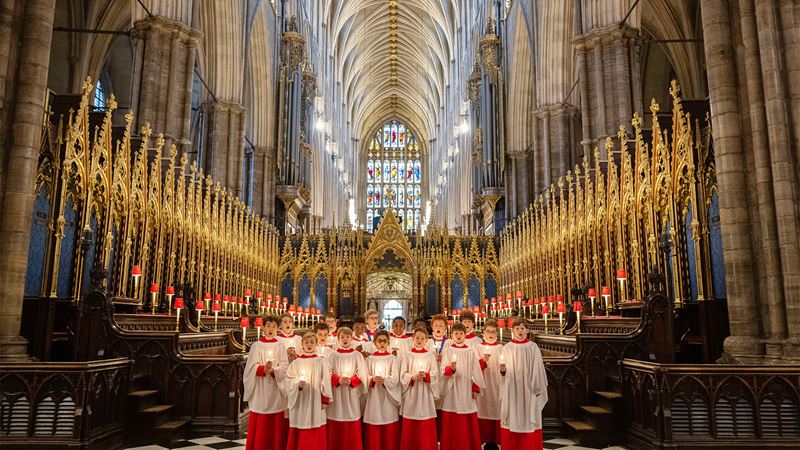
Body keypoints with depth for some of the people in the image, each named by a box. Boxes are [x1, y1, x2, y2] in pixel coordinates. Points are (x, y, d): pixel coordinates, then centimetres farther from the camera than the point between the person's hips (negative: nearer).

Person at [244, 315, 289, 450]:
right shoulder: (257, 345, 3)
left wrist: (273, 370, -21)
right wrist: (263, 369, -24)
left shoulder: (280, 346, 5)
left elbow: (284, 367, -3)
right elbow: (251, 367, -5)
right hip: (260, 389, -1)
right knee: (260, 425, 1)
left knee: (276, 423, 3)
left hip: (276, 389, 1)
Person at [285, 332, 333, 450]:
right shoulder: (296, 363, 3)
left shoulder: (321, 362, 1)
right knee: (299, 436, 6)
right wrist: (298, 384, -20)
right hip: (300, 403, 1)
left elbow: (326, 382, -1)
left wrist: (325, 400, -5)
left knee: (316, 435, 4)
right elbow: (288, 380, -2)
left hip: (315, 402, -1)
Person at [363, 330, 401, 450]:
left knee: (389, 430, 1)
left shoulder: (393, 359, 1)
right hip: (374, 396, 1)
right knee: (373, 431, 2)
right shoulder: (370, 359, 6)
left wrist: (384, 380, -23)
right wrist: (372, 379, -18)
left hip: (388, 396, -1)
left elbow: (395, 378, -6)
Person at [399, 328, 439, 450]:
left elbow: (435, 374, 0)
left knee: (426, 426, 1)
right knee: (410, 426, 3)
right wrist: (413, 377, -18)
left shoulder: (430, 355, 4)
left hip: (426, 392, 0)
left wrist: (426, 375, -19)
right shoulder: (408, 355, 3)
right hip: (411, 392, 0)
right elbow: (403, 375, -1)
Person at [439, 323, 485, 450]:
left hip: (466, 390, 2)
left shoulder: (470, 351, 6)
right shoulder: (447, 351, 0)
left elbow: (475, 370, 7)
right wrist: (450, 368, -30)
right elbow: (443, 370, -9)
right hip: (452, 390, -2)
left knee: (468, 423, 5)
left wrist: (476, 388, 1)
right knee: (451, 423, 1)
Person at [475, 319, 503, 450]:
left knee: (497, 410, -1)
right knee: (485, 411, 0)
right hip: (483, 386, 0)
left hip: (497, 385, 0)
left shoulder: (501, 348, 5)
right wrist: (482, 361, -21)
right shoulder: (479, 348, 4)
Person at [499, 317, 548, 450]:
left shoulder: (533, 347, 1)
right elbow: (503, 371, 3)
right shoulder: (507, 348, 2)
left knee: (528, 421, 2)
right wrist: (502, 370, -20)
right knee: (512, 421, 2)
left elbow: (537, 369, 1)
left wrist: (538, 388, -4)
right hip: (512, 390, 0)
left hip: (528, 390, 0)